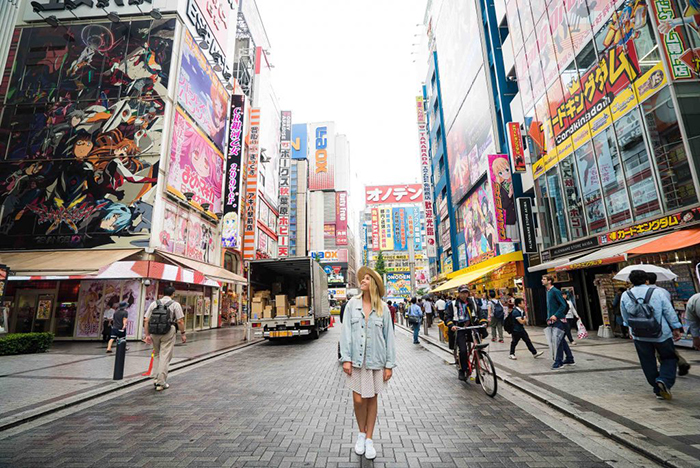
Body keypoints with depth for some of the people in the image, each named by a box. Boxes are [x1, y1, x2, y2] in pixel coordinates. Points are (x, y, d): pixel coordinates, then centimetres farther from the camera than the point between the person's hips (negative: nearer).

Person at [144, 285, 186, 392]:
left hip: (155, 332, 4)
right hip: (168, 332, -4)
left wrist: (147, 334, 9)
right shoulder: (175, 304, -3)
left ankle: (157, 378, 21)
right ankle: (161, 383, 6)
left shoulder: (154, 303, 8)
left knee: (156, 355, 22)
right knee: (165, 357, 2)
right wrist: (182, 333, 0)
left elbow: (146, 320, 5)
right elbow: (180, 321, -9)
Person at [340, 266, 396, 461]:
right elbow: (346, 332, -2)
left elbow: (389, 336, 0)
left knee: (372, 399, 10)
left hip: (376, 360, 0)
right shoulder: (352, 304, -1)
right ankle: (361, 433, 32)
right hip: (357, 359, 0)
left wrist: (389, 364, -1)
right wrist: (346, 358, -7)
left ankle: (369, 439, 30)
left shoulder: (383, 308, -2)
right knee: (358, 399, 4)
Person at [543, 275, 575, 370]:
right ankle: (570, 360, 27)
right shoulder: (548, 292, 14)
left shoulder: (555, 291, -14)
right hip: (553, 320, 9)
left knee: (559, 340, -4)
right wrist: (549, 318, 14)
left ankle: (559, 362, 2)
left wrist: (556, 315, -23)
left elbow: (563, 305, -17)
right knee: (561, 340, 16)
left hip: (558, 320, -9)